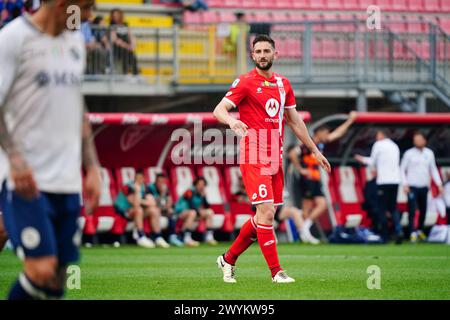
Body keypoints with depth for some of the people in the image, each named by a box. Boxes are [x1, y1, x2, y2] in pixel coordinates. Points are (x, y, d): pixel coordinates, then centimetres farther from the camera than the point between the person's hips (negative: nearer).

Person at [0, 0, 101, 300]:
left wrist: (92, 167, 17)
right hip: (29, 183, -7)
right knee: (42, 270, -18)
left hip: (68, 184, 7)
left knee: (57, 280, 5)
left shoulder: (75, 41, 15)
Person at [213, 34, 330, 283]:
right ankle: (276, 272, -10)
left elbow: (294, 120, 23)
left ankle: (228, 259, 24)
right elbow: (219, 110, -13)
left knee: (264, 216, 9)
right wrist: (231, 120, -35)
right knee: (266, 212, -14)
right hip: (253, 157, -7)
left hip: (275, 158, 7)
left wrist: (315, 150, 24)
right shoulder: (245, 82, -4)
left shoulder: (283, 84, 15)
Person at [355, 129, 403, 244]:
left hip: (383, 182, -6)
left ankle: (385, 236, -2)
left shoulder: (378, 145, -1)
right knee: (393, 208, 10)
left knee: (382, 209, 1)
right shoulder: (394, 146, 17)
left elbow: (372, 161, 3)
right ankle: (398, 231, -10)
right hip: (395, 180, 6)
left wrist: (362, 159, 22)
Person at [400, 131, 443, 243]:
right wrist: (405, 184, -10)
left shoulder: (429, 153, 6)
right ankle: (413, 233, -9)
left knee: (423, 210, 8)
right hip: (412, 187, -4)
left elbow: (433, 169, 12)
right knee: (412, 211, -10)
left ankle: (420, 230, 25)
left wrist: (439, 184, 6)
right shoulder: (409, 153, -4)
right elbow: (402, 169, 0)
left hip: (424, 187, 4)